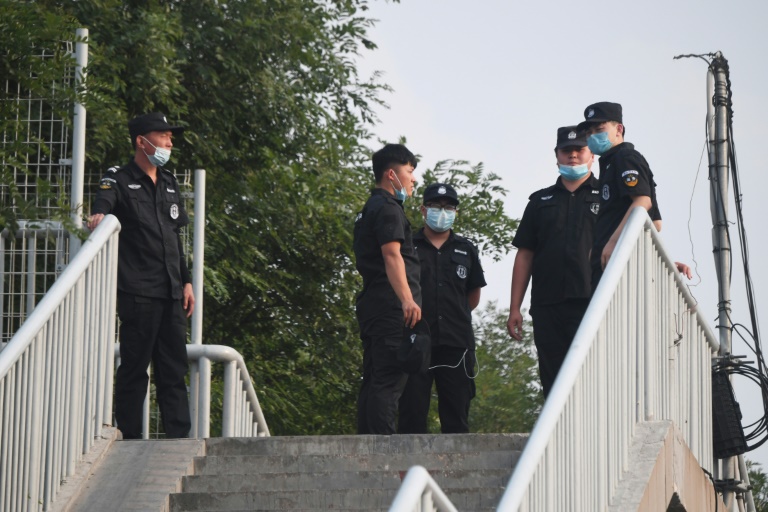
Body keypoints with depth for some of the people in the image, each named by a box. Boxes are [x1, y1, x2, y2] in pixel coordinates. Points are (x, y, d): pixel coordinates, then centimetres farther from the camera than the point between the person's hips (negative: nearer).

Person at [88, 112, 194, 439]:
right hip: (138, 292, -7)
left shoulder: (169, 184, 19)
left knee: (174, 370, 6)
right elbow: (104, 201, -22)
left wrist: (186, 282, 19)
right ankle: (130, 440, 0)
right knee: (134, 368, -4)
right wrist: (99, 215, -46)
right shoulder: (120, 180, 0)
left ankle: (180, 440, 7)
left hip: (171, 293, 7)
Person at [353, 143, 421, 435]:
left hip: (372, 308, 10)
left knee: (373, 381, 9)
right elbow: (391, 255, -20)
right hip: (390, 308, -10)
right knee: (389, 381, -15)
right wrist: (407, 299, -31)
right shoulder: (388, 208, -6)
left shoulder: (369, 210, 26)